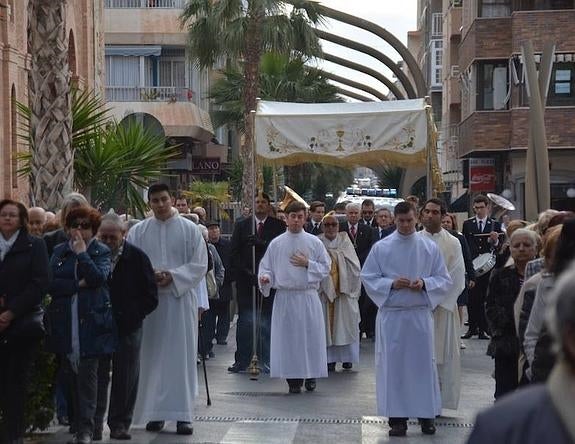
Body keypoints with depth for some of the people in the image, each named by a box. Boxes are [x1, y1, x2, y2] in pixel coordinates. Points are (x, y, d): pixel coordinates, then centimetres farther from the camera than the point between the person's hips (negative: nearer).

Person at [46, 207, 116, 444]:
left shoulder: (101, 251, 5)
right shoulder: (59, 251, 12)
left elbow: (98, 277, -14)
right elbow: (51, 284, -1)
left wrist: (81, 253, -11)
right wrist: (79, 284, -11)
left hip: (91, 323, -3)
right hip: (64, 324, 3)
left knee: (87, 377, -8)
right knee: (71, 378, 5)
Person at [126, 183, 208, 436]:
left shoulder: (189, 229, 3)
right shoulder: (138, 232, 7)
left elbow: (199, 264, -1)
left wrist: (172, 277, -13)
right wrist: (149, 276, -15)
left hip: (181, 299, -1)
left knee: (182, 356, -2)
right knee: (152, 357, 3)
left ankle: (183, 415, -1)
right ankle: (155, 413, 10)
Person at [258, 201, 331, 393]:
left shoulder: (314, 242, 4)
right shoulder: (276, 243, 6)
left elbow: (326, 268, 5)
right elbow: (266, 267, 7)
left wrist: (308, 264, -8)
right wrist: (266, 277, -14)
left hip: (308, 296, 0)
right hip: (284, 296, 0)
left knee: (310, 336, 1)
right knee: (287, 337, 0)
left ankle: (311, 375, 15)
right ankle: (293, 379, 7)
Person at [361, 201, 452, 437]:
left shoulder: (430, 248, 3)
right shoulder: (381, 247, 2)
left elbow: (444, 280, 6)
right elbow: (368, 277, 3)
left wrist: (425, 283, -13)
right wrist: (391, 283, -13)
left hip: (420, 314, 0)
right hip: (391, 314, 0)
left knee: (423, 362, 3)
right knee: (393, 365, 1)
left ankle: (426, 414, 14)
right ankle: (397, 417, 8)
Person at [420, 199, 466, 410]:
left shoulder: (452, 243, 2)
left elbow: (457, 278, -1)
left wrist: (438, 301, -9)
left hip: (444, 307, -1)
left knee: (445, 356, 0)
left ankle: (443, 401, 5)